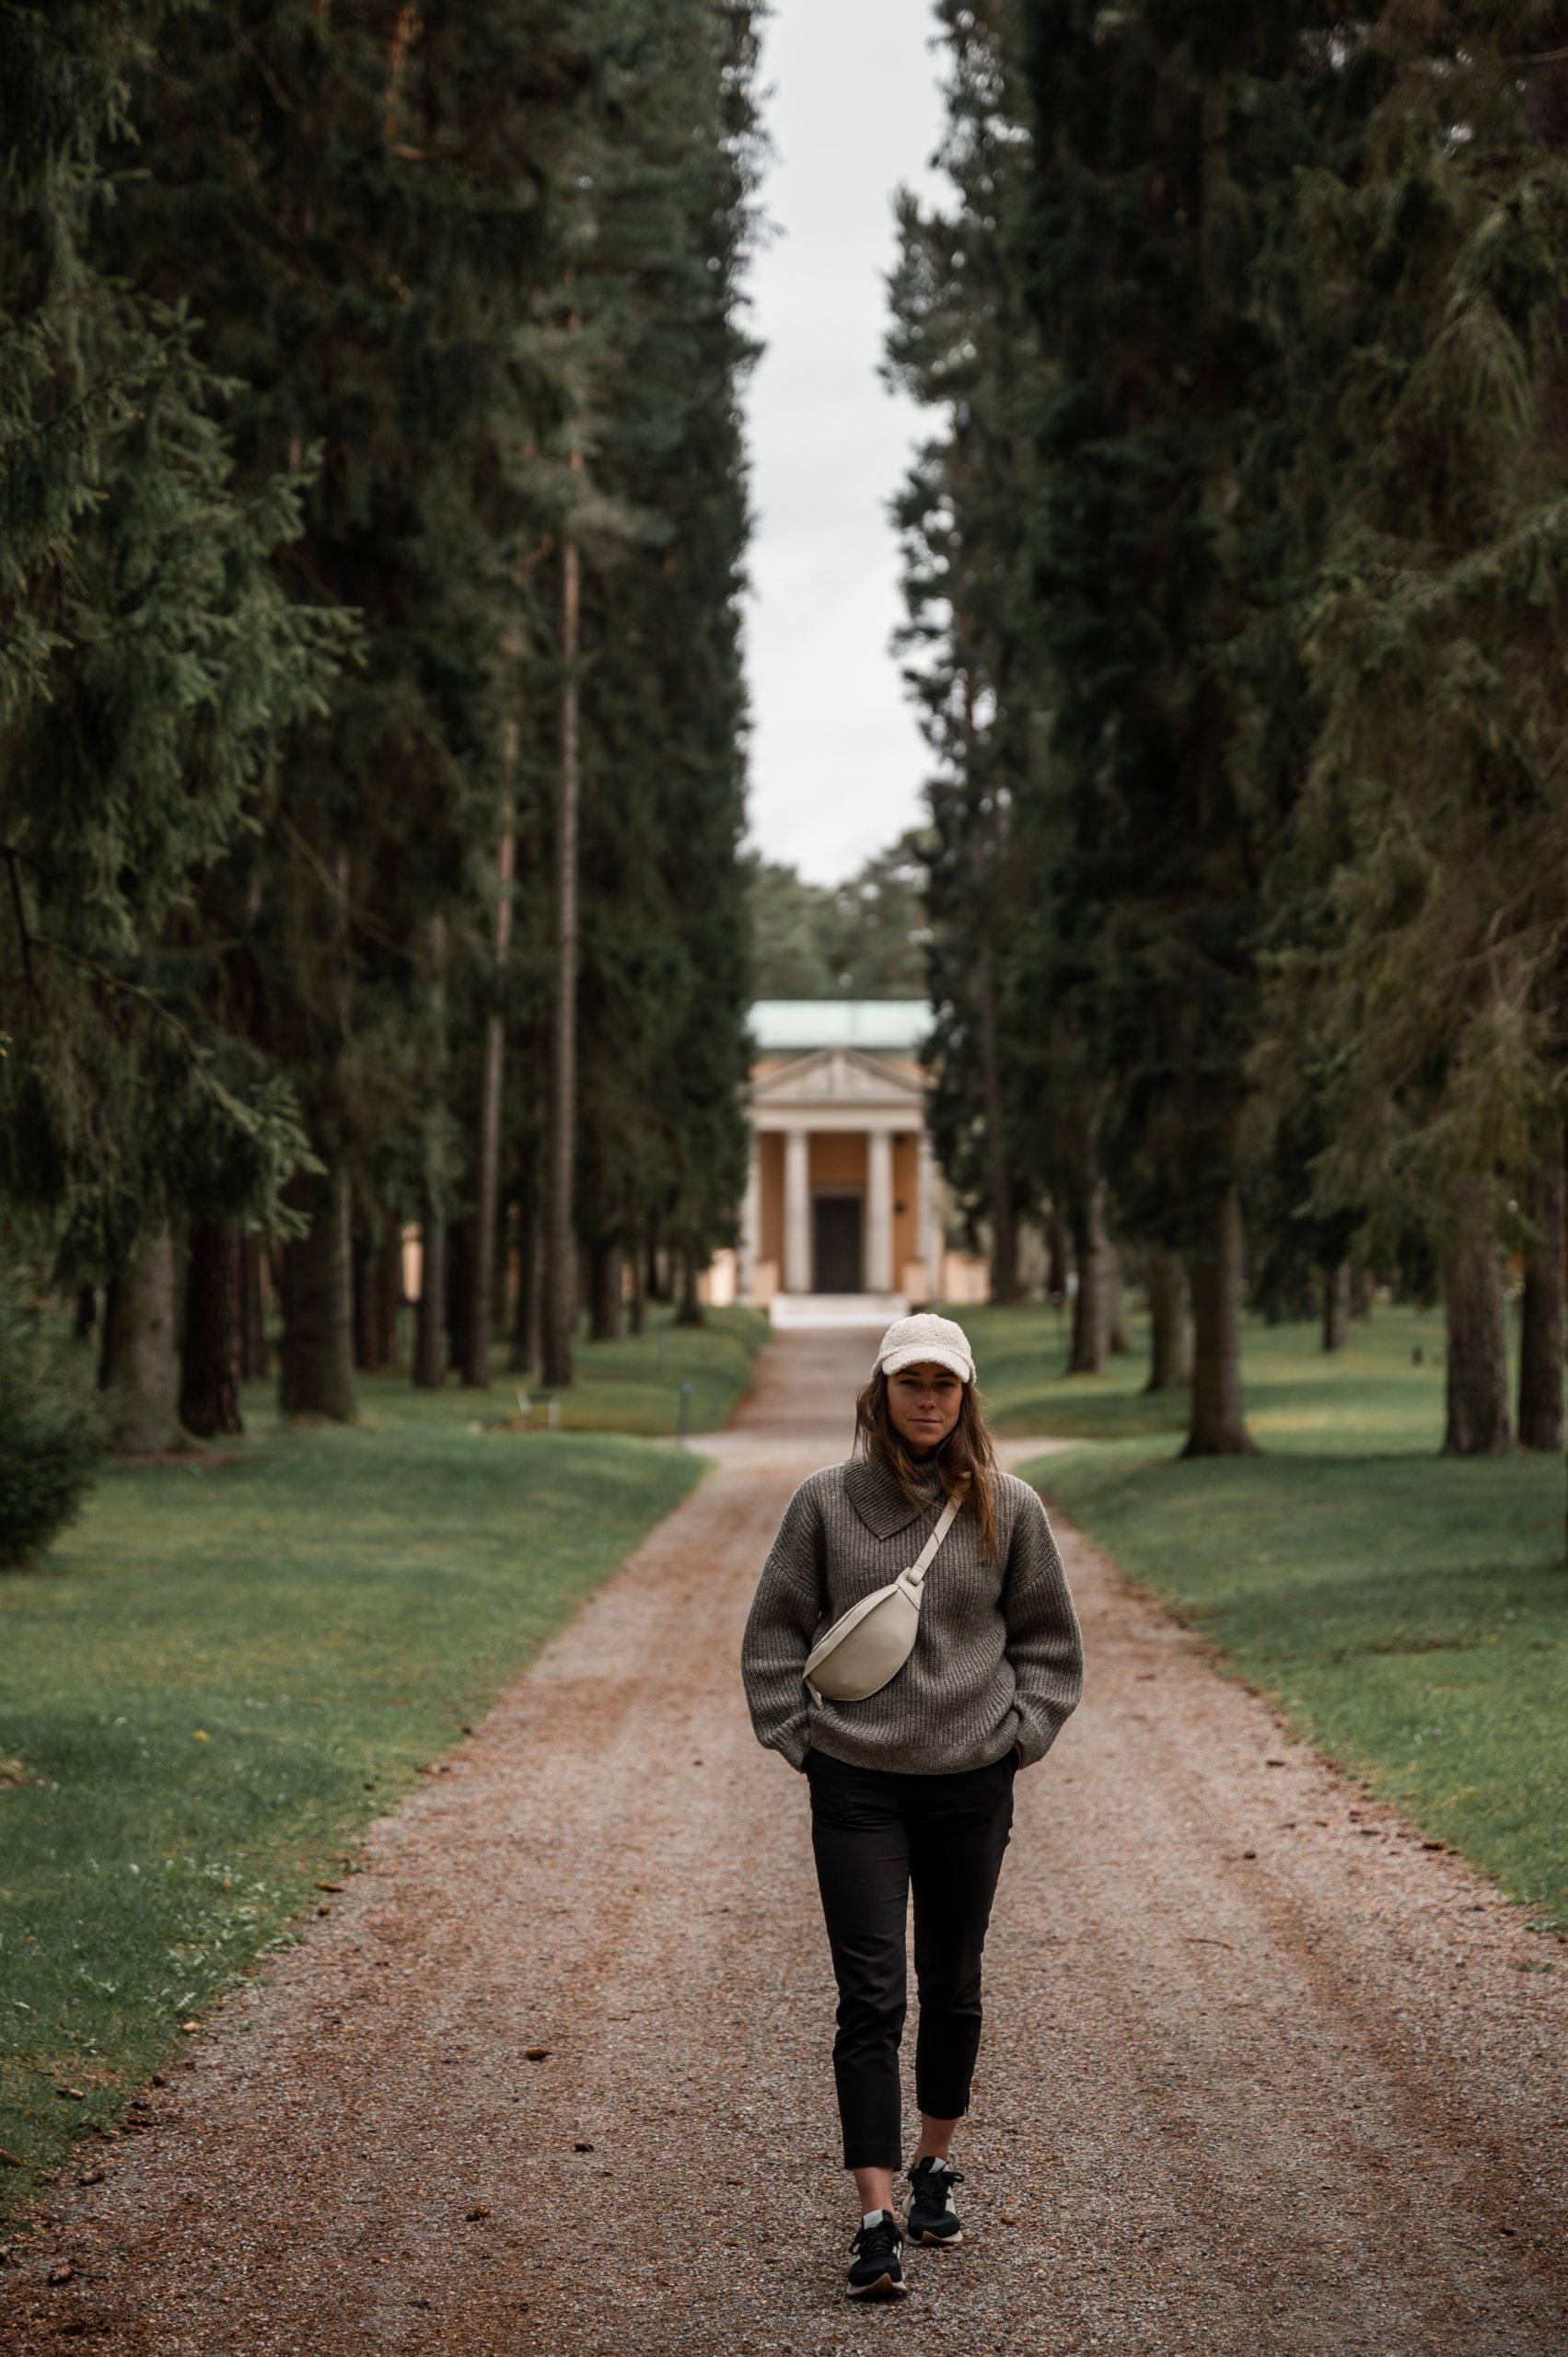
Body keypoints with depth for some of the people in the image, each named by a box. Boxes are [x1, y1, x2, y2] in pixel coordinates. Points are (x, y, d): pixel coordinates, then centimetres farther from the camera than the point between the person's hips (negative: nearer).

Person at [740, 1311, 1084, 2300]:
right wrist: (799, 1736, 0)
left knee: (953, 1987, 15)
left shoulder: (1008, 1508, 1)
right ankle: (877, 2221, -9)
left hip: (971, 1784, 2)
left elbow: (1048, 1636, 11)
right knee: (871, 1998, -7)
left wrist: (1020, 1730, 1)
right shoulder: (826, 1502, -1)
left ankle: (937, 2164, 35)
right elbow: (776, 1632, 7)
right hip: (855, 1786, -1)